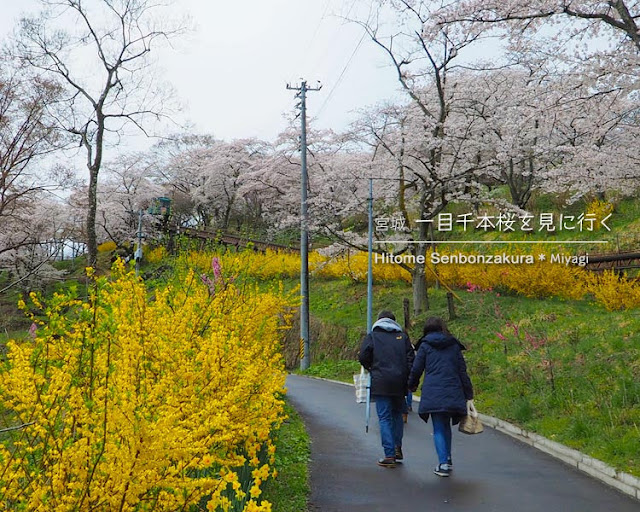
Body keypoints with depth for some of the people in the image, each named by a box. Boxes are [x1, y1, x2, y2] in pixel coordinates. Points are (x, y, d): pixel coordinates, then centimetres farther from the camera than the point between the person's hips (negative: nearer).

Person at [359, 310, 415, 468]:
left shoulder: (372, 336, 3)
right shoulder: (402, 336, 10)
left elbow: (363, 357, -4)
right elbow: (410, 359, 3)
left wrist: (371, 369, 15)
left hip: (381, 383, -3)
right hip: (399, 383, 3)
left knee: (384, 418, 0)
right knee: (397, 414, 21)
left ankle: (389, 455, -4)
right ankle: (397, 448, 19)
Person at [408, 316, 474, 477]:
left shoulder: (425, 345, 4)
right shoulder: (454, 345, 11)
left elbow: (416, 369, 5)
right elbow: (462, 371, 10)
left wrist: (412, 385, 23)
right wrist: (469, 394, 13)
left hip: (433, 394, -3)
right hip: (453, 393, 3)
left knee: (438, 429, 1)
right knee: (446, 426, 19)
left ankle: (443, 463, -10)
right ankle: (447, 460, 22)